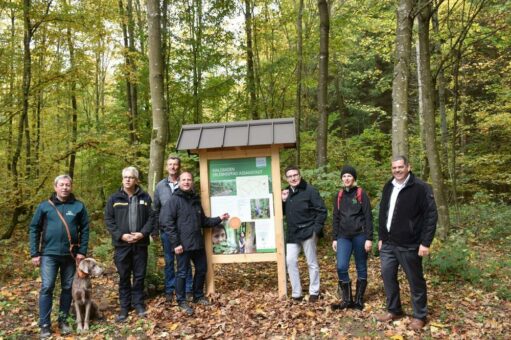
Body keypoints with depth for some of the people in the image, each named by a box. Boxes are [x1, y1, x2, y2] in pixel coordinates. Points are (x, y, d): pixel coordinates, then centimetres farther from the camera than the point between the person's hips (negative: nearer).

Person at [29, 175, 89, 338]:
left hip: (70, 255, 1)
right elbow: (34, 229, 3)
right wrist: (34, 253, -1)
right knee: (46, 288, -3)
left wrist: (82, 251, -4)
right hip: (49, 254, -1)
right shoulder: (45, 206, 0)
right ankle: (45, 324, 9)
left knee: (68, 288, 10)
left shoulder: (79, 206, 0)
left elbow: (85, 229, 1)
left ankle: (63, 320, 24)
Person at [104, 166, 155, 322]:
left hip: (140, 244, 1)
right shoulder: (114, 198, 1)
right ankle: (124, 307, 21)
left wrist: (143, 233, -12)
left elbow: (151, 217, 2)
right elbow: (108, 220, -1)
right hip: (121, 244, 0)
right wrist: (121, 235, -13)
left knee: (139, 276, 9)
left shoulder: (145, 197, 3)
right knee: (124, 277, 9)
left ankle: (138, 303, 24)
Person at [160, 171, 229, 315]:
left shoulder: (196, 200, 12)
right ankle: (181, 301, 20)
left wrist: (219, 219, 5)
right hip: (183, 244, -7)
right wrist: (175, 243, -19)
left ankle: (198, 296, 33)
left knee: (202, 269, 15)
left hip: (198, 243, 7)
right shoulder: (174, 200, -9)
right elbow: (166, 222, -16)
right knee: (182, 273, 4)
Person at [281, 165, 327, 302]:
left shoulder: (310, 190, -10)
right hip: (292, 233, 6)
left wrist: (316, 229, -15)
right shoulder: (286, 192, 9)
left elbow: (322, 211, -10)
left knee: (312, 263, 5)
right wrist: (283, 201, -6)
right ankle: (296, 293, 12)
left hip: (308, 232, -5)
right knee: (290, 261, 1)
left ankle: (314, 292, 20)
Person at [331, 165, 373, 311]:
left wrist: (369, 238, -12)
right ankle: (346, 300, 7)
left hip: (359, 235, -3)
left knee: (361, 268, 6)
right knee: (341, 267, -8)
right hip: (344, 237, 3)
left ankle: (359, 300, 19)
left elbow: (368, 217, -6)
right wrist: (335, 238, 9)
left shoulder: (361, 194, -3)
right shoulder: (339, 196, 9)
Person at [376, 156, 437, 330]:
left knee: (415, 280, 6)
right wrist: (381, 237, 15)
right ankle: (394, 310, 29)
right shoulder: (388, 187, 9)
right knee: (387, 275, 11)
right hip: (388, 243, 6)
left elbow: (431, 215, -14)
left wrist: (426, 242, -17)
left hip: (409, 245, -6)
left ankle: (420, 316, 23)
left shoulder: (420, 188, -12)